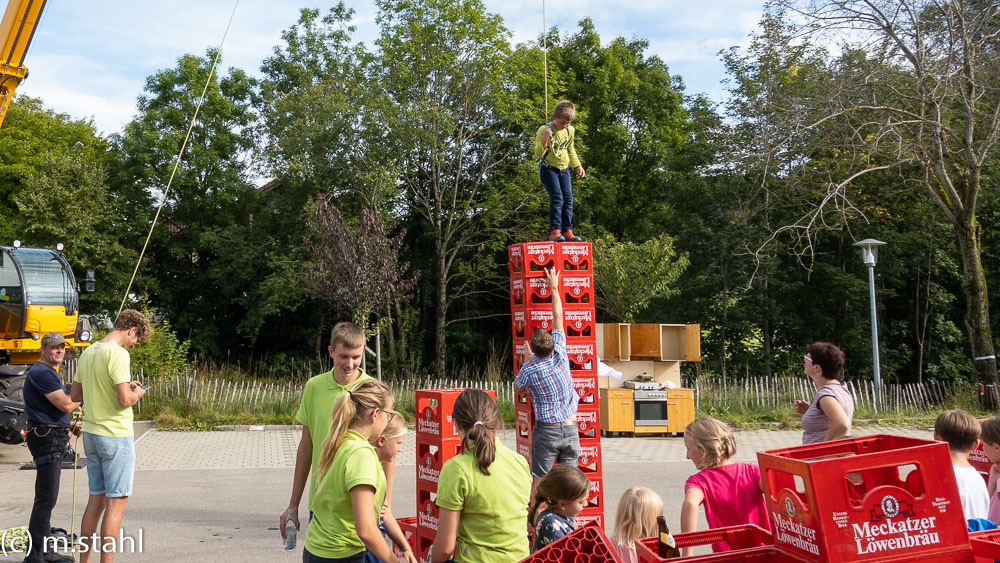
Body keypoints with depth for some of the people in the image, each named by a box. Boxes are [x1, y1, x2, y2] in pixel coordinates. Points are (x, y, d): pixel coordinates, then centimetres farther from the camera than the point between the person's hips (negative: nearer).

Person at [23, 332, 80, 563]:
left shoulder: (50, 372, 19)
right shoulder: (41, 372, -15)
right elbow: (66, 405, -20)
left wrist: (70, 427, 13)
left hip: (54, 438, 11)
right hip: (47, 438, -11)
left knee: (46, 497, 16)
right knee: (46, 498, -10)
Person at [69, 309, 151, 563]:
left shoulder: (88, 352, 10)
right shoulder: (118, 354, -17)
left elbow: (74, 395, 18)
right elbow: (125, 400, -24)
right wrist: (137, 392, -1)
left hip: (91, 434, 8)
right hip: (115, 435, -8)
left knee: (96, 499, 15)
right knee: (117, 502, -1)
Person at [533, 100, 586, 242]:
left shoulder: (570, 130, 4)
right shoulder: (544, 130, -14)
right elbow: (538, 154, -19)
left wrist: (577, 165, 18)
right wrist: (545, 139, -34)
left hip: (564, 169, 6)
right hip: (548, 168, -6)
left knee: (568, 199, -1)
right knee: (557, 198, -18)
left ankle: (567, 231, 4)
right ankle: (554, 231, -17)